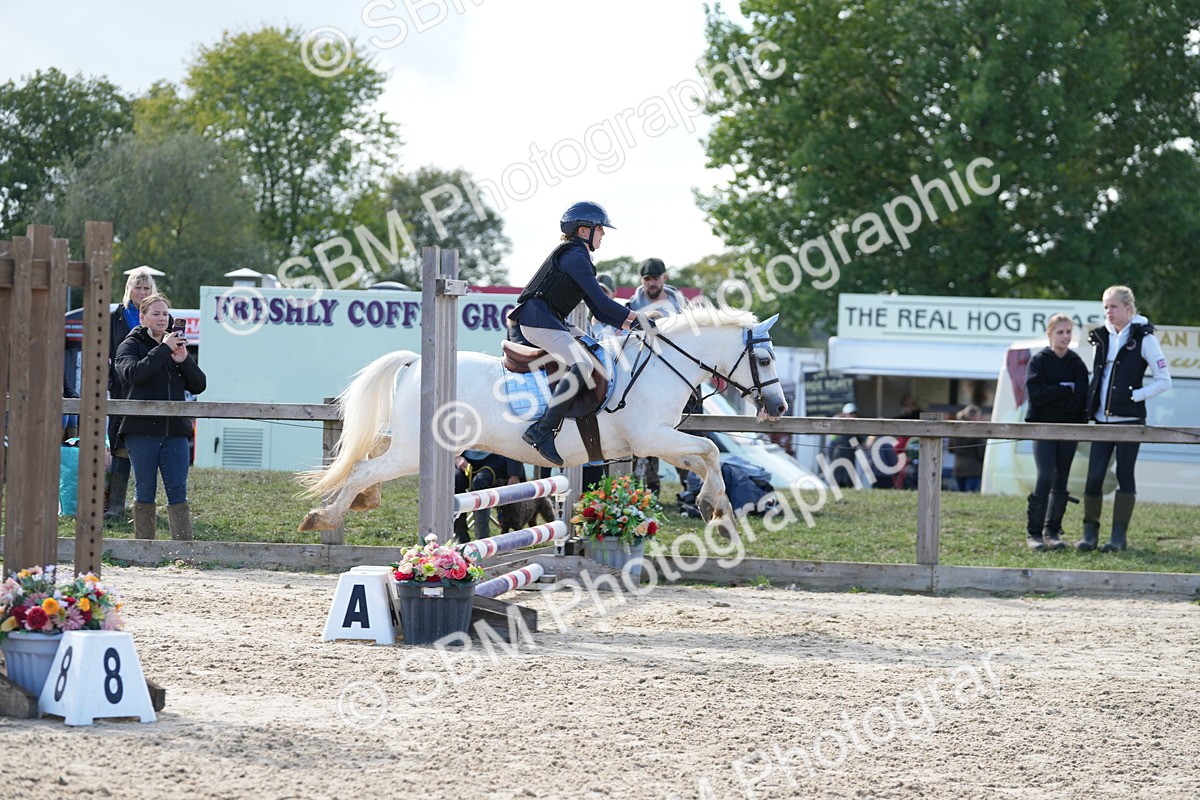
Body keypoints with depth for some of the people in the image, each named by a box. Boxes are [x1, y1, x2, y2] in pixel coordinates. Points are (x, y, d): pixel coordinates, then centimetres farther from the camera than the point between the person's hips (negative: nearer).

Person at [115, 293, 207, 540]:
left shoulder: (177, 347, 15)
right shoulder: (130, 346, 2)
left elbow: (199, 385, 8)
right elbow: (131, 373, -19)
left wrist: (184, 361, -9)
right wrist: (163, 350, -21)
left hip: (175, 431, 3)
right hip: (141, 430, -3)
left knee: (178, 492, -1)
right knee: (145, 492, 2)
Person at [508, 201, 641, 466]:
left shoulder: (577, 257, 22)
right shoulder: (574, 256, -10)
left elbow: (598, 311, 21)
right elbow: (602, 301, -15)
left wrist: (630, 325, 10)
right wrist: (636, 317, -7)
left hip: (551, 320, 11)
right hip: (538, 321, -11)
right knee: (582, 363, -27)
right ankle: (542, 430, -31)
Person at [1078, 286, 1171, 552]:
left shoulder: (1144, 338, -5)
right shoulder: (1101, 337, 12)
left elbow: (1164, 381, -5)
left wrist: (1134, 396, -13)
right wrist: (1090, 405, 9)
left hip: (1129, 419, -5)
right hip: (1102, 419, 5)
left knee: (1124, 475, 0)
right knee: (1094, 475, 0)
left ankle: (1119, 535, 5)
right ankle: (1090, 533, 8)